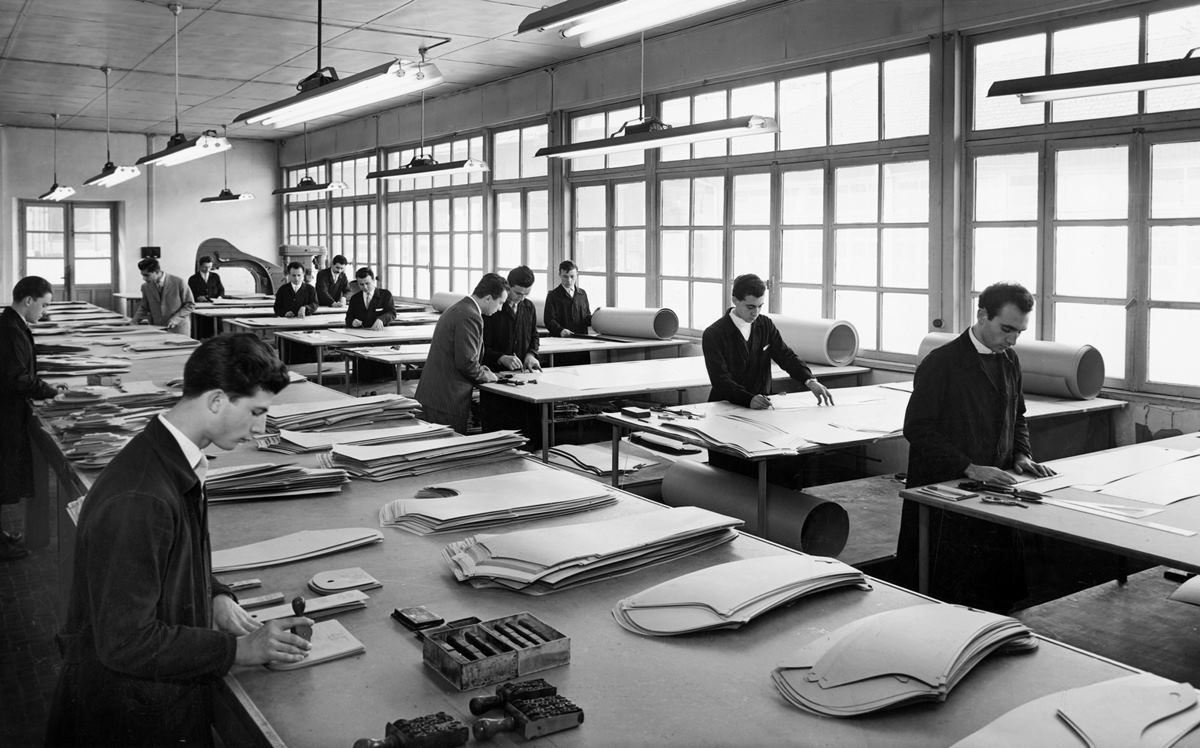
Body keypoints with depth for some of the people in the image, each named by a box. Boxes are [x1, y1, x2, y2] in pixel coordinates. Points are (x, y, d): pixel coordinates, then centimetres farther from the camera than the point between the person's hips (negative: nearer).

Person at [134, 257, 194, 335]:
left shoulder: (178, 282, -9)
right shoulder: (145, 286, 5)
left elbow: (190, 305, -4)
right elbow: (143, 308, 17)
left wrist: (176, 319, -15)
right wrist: (133, 322, 1)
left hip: (177, 330, -3)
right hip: (156, 330, 3)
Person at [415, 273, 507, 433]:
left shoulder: (457, 309, 14)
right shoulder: (470, 317, -18)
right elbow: (467, 362, -21)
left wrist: (483, 371, 14)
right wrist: (486, 375, -3)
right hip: (448, 400, -10)